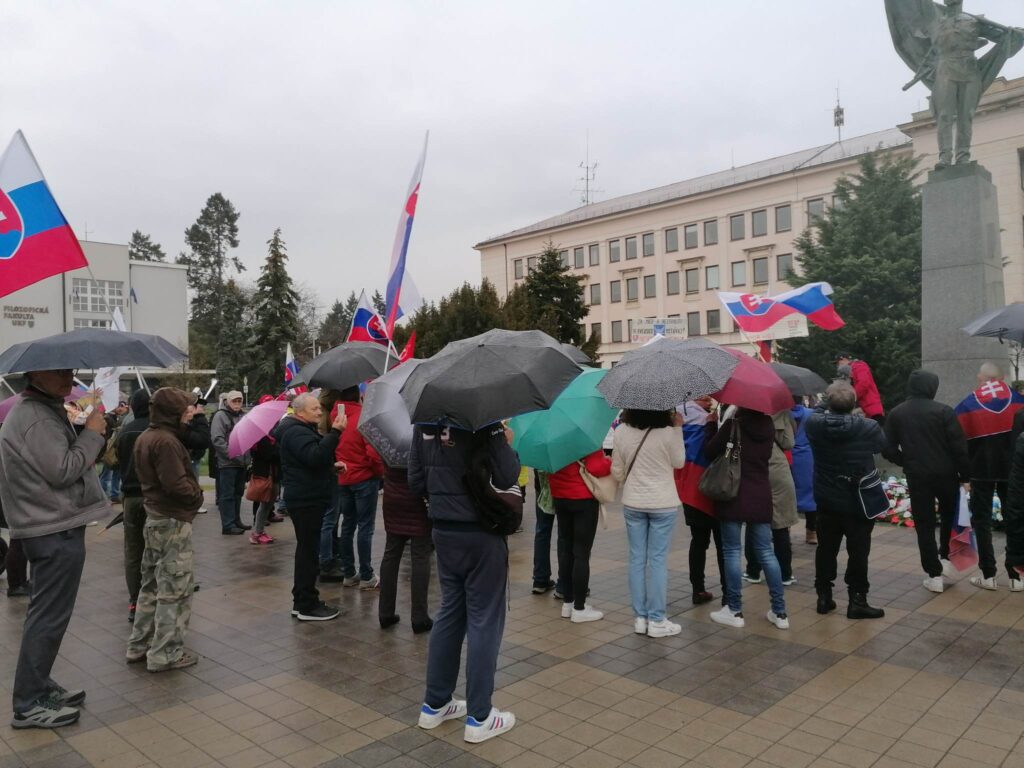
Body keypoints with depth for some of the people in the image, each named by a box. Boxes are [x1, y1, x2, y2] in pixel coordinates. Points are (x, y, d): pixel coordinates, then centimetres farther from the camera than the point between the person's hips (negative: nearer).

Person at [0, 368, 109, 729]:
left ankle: (40, 686, 30)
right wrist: (92, 433, -14)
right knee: (49, 617, -3)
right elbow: (62, 471, -22)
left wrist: (87, 434, 5)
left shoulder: (37, 410, 15)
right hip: (56, 531, -11)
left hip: (48, 527, 11)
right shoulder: (37, 418, -19)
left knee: (46, 614, 19)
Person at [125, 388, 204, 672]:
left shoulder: (144, 437, 11)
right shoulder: (166, 441, -21)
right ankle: (166, 654, 6)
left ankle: (139, 646, 26)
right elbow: (176, 484, -25)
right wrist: (197, 494, -8)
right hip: (173, 521, -10)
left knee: (152, 585, 18)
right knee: (175, 589, -1)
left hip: (154, 517, 10)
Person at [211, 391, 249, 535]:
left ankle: (236, 521, 25)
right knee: (227, 495, -3)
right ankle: (228, 525, 0)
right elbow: (217, 439, -17)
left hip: (241, 462, 8)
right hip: (227, 463, -8)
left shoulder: (242, 416, 16)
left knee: (238, 493, 15)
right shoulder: (220, 415, -8)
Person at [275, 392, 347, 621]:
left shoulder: (303, 430, 18)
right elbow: (315, 457, -32)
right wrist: (335, 432, -34)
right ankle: (307, 606, 1)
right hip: (305, 500, -11)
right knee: (309, 551, -6)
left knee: (307, 550, 17)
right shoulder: (296, 432, -16)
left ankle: (301, 601, 27)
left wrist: (331, 467, 15)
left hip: (308, 499, 11)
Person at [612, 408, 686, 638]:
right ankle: (656, 620, 10)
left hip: (632, 504, 3)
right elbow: (679, 462, 1)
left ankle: (639, 618, 17)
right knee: (658, 560, 4)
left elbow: (617, 471, 2)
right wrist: (678, 428, 2)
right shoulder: (668, 433, -16)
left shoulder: (621, 432, -6)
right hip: (663, 503, -3)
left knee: (637, 559, 11)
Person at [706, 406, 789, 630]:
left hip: (734, 496, -5)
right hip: (761, 496, 5)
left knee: (732, 552, 4)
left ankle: (734, 611, 9)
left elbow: (711, 452, -7)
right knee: (766, 552, 10)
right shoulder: (768, 425, 2)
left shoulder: (733, 425, -14)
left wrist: (711, 424, 6)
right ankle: (780, 612, 14)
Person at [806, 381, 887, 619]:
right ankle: (857, 601, 10)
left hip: (826, 500, 3)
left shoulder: (813, 423, -13)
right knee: (858, 551, 6)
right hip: (858, 501, -3)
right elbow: (881, 445, 3)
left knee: (826, 548, 13)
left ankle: (824, 597, 20)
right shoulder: (868, 427, -18)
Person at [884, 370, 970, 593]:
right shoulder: (943, 411, -9)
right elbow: (959, 447, -11)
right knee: (949, 517, 23)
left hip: (917, 476, 1)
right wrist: (965, 475, -2)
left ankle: (934, 574, 7)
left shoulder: (896, 413, 1)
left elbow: (888, 450, 0)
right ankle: (946, 559, 23)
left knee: (924, 525, 7)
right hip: (945, 474, -1)